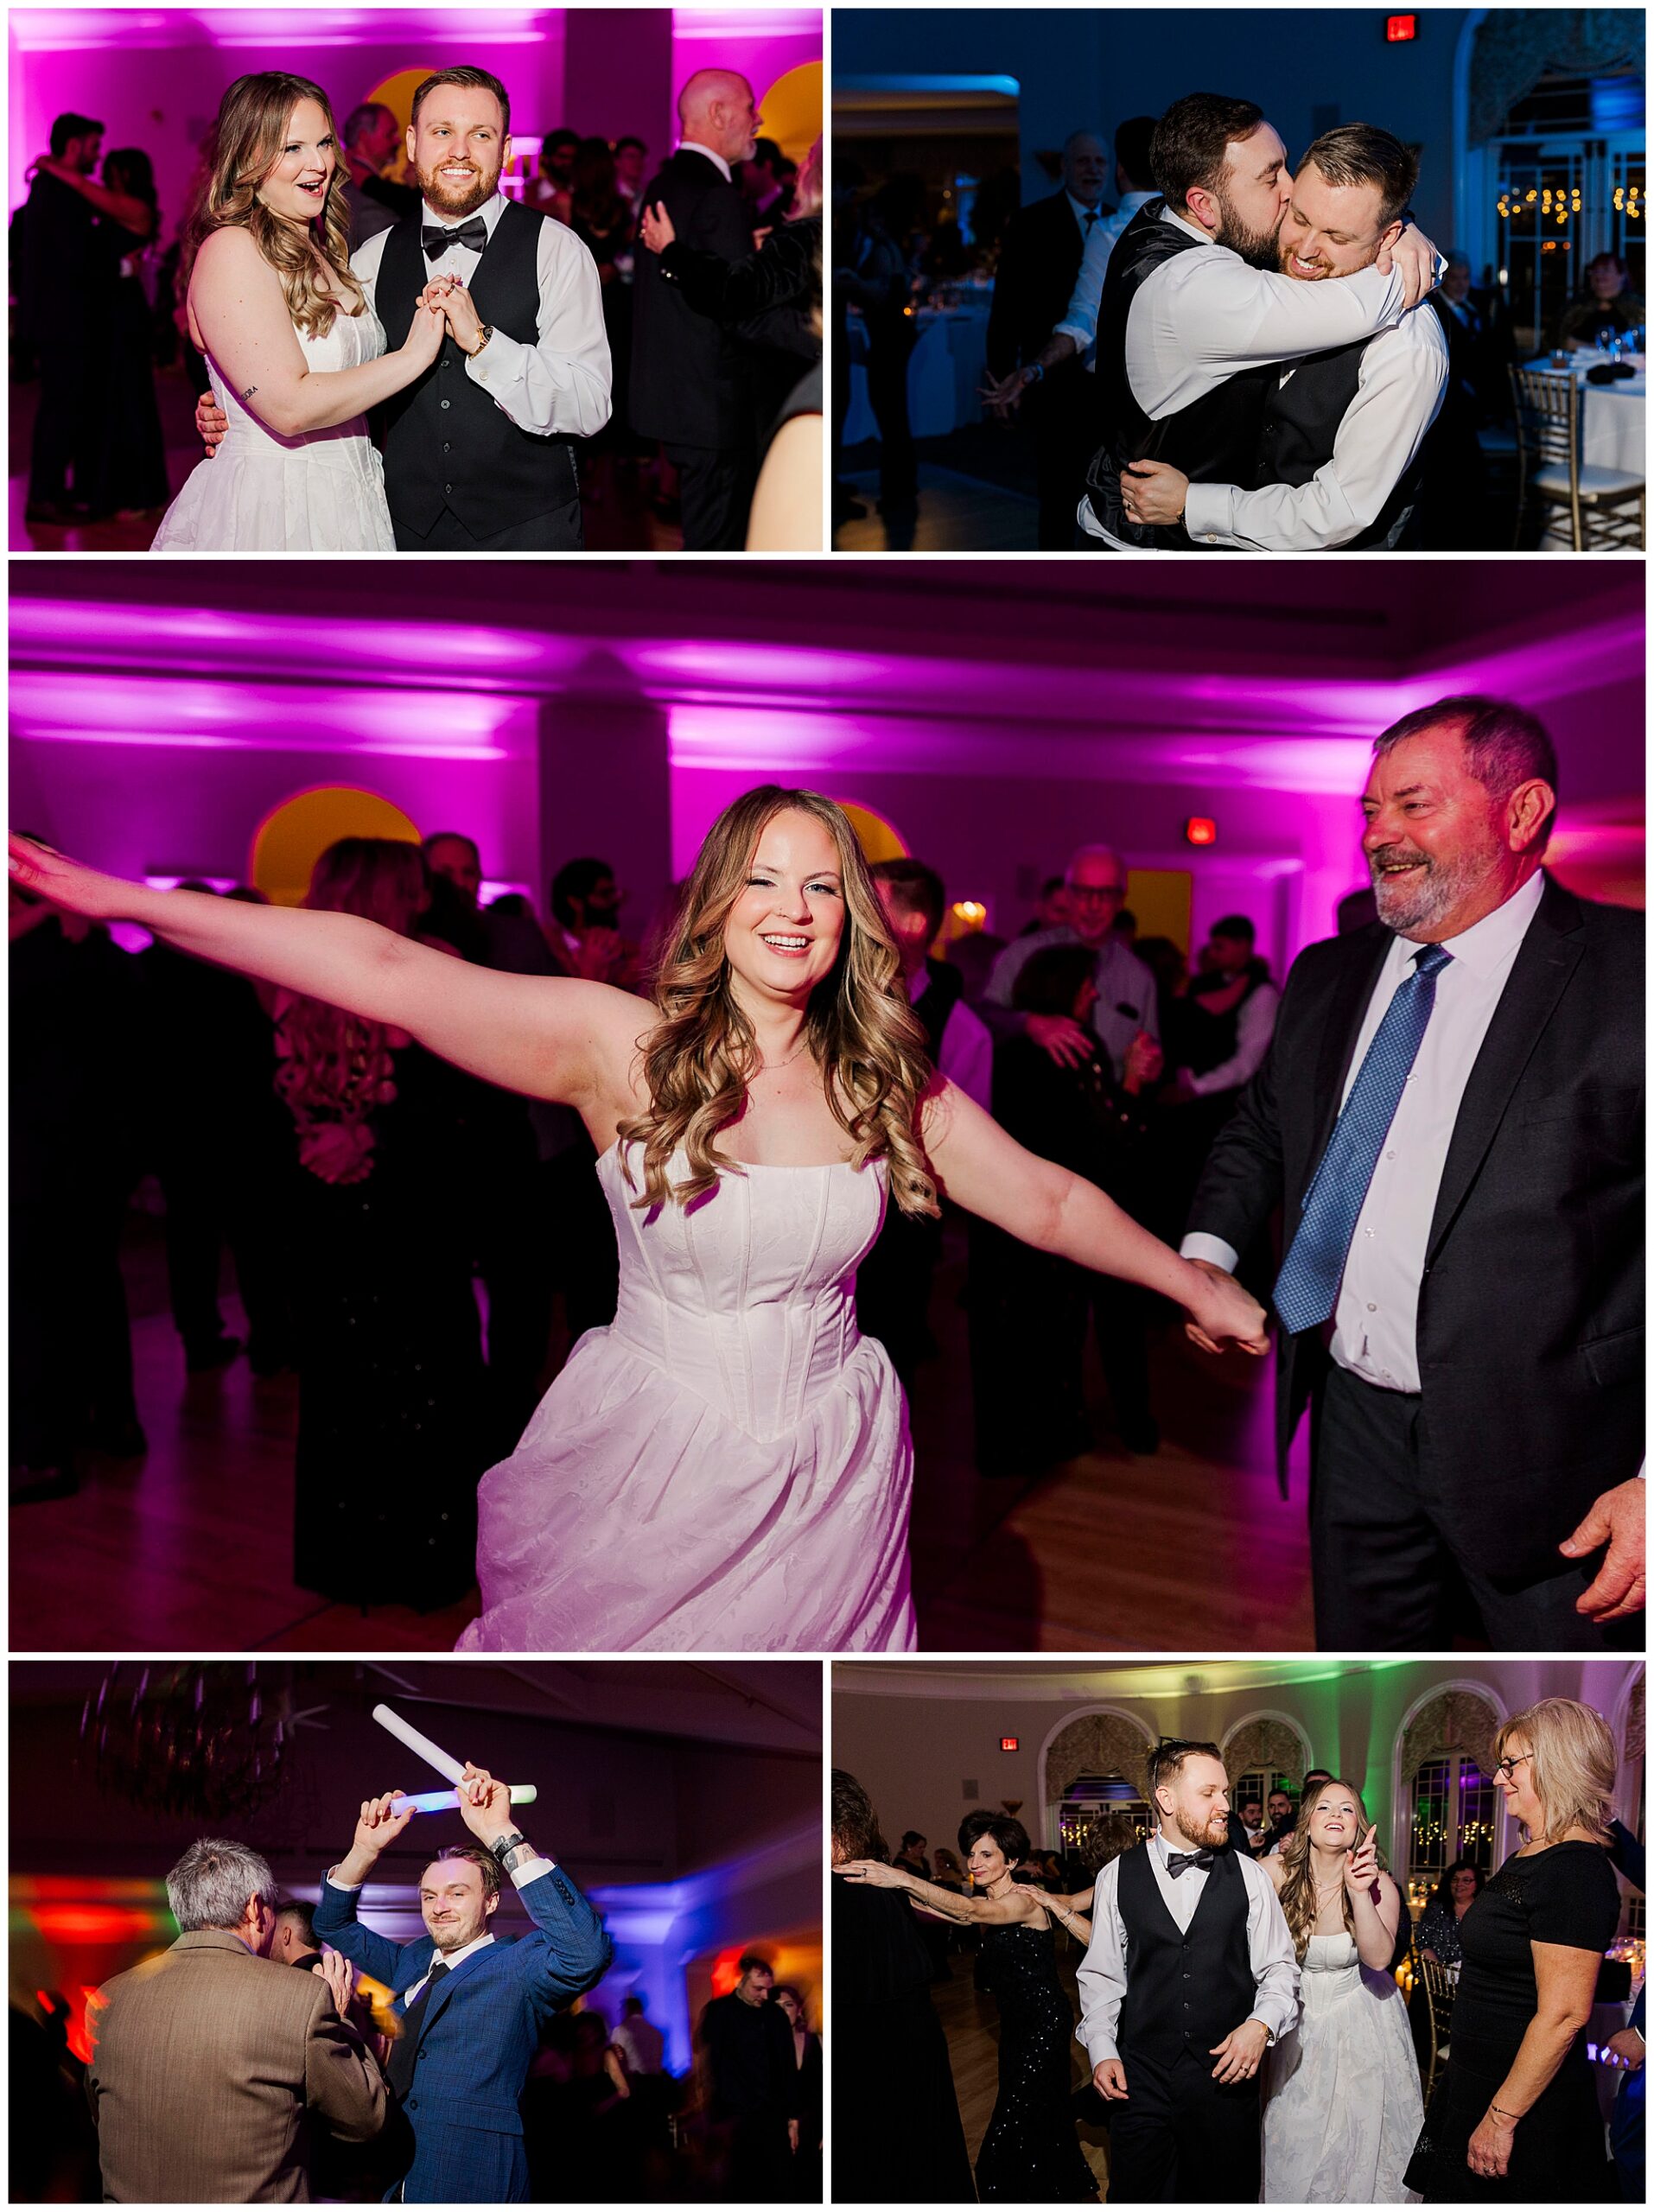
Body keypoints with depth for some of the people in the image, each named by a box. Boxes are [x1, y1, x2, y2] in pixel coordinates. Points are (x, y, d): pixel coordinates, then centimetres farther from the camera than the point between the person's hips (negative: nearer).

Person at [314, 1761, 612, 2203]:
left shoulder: (516, 1967, -10)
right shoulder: (412, 1961, 12)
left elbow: (585, 1953, -31)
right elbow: (335, 1924, 21)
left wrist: (503, 1835, -35)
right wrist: (366, 1849, -2)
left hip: (471, 2184, -6)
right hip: (391, 2182, 7)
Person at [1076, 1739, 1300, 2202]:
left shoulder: (1249, 1876, -1)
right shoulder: (1117, 1877, -1)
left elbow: (1280, 1968, 2)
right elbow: (1102, 1975, 6)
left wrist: (1261, 2024, -15)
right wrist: (1102, 2050, -3)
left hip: (1227, 2075, 0)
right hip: (1141, 2077, 0)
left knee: (1230, 2196, 10)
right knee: (1137, 2196, 8)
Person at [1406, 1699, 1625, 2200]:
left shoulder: (1575, 1869, -22)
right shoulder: (1527, 1857, 9)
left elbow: (1564, 2014, -25)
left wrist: (1502, 2117, -22)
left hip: (1529, 2100, -9)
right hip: (1479, 2081, 9)